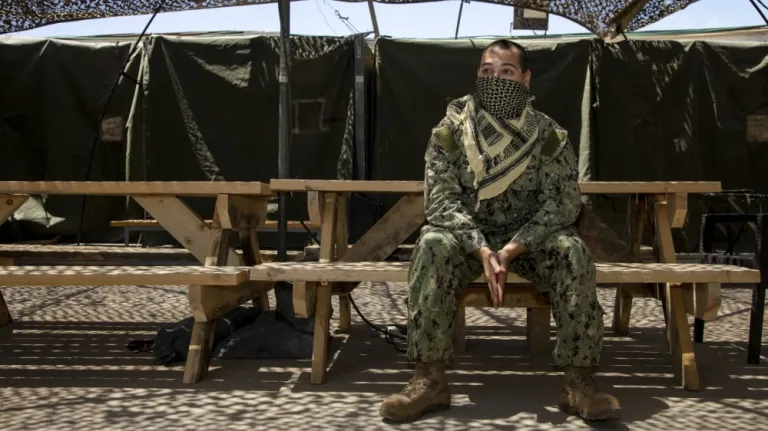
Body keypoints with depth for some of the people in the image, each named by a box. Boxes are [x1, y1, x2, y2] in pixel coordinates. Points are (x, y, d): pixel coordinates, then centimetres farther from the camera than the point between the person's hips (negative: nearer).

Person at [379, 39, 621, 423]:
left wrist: (511, 250, -27)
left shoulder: (549, 135, -7)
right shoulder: (450, 130, -7)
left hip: (529, 237, 0)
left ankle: (578, 380, -21)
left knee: (572, 251, -29)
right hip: (468, 236, 0)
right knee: (433, 245, -31)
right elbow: (440, 200, -15)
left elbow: (562, 205, -13)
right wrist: (482, 250, -30)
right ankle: (429, 379, -27)